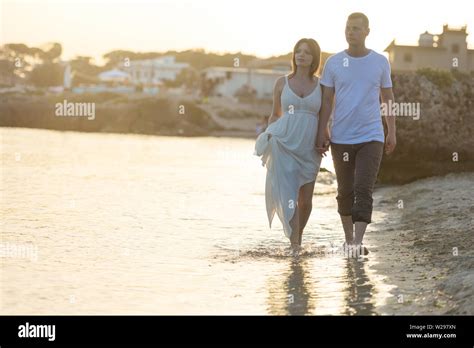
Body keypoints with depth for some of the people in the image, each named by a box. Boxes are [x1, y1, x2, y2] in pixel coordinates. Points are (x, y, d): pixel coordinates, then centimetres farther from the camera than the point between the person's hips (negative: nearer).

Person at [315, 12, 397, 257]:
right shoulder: (334, 63, 1)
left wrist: (392, 133, 8)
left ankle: (358, 242, -15)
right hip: (341, 138, 1)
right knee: (345, 191, 10)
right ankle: (348, 238, 25)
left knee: (363, 190, -13)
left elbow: (388, 99, 10)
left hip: (371, 137, -1)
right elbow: (326, 100, 3)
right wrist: (321, 132, -4)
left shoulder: (380, 62, 2)